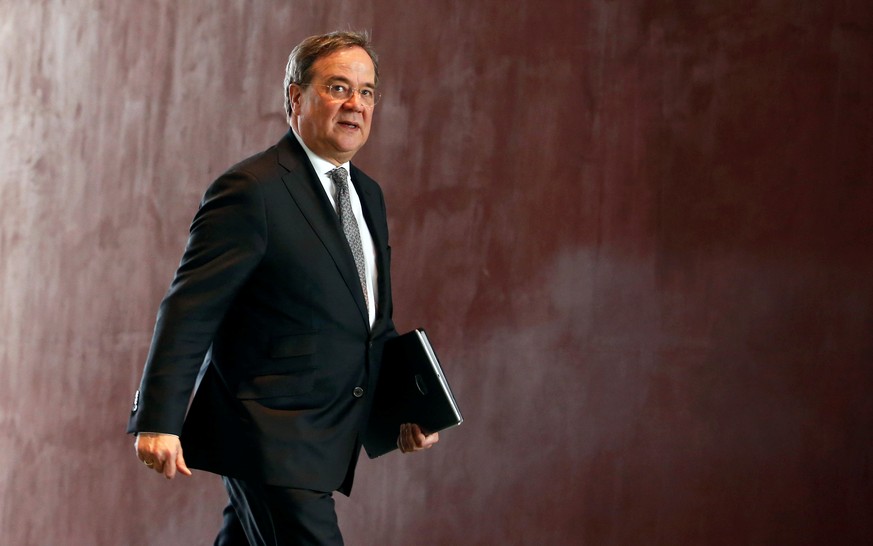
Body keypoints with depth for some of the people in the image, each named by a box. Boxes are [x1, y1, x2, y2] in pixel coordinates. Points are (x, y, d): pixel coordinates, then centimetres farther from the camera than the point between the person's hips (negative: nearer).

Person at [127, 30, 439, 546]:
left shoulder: (367, 194, 15)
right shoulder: (252, 190, -12)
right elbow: (190, 310, -16)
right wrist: (159, 421, -21)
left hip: (323, 439, 8)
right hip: (269, 439, -8)